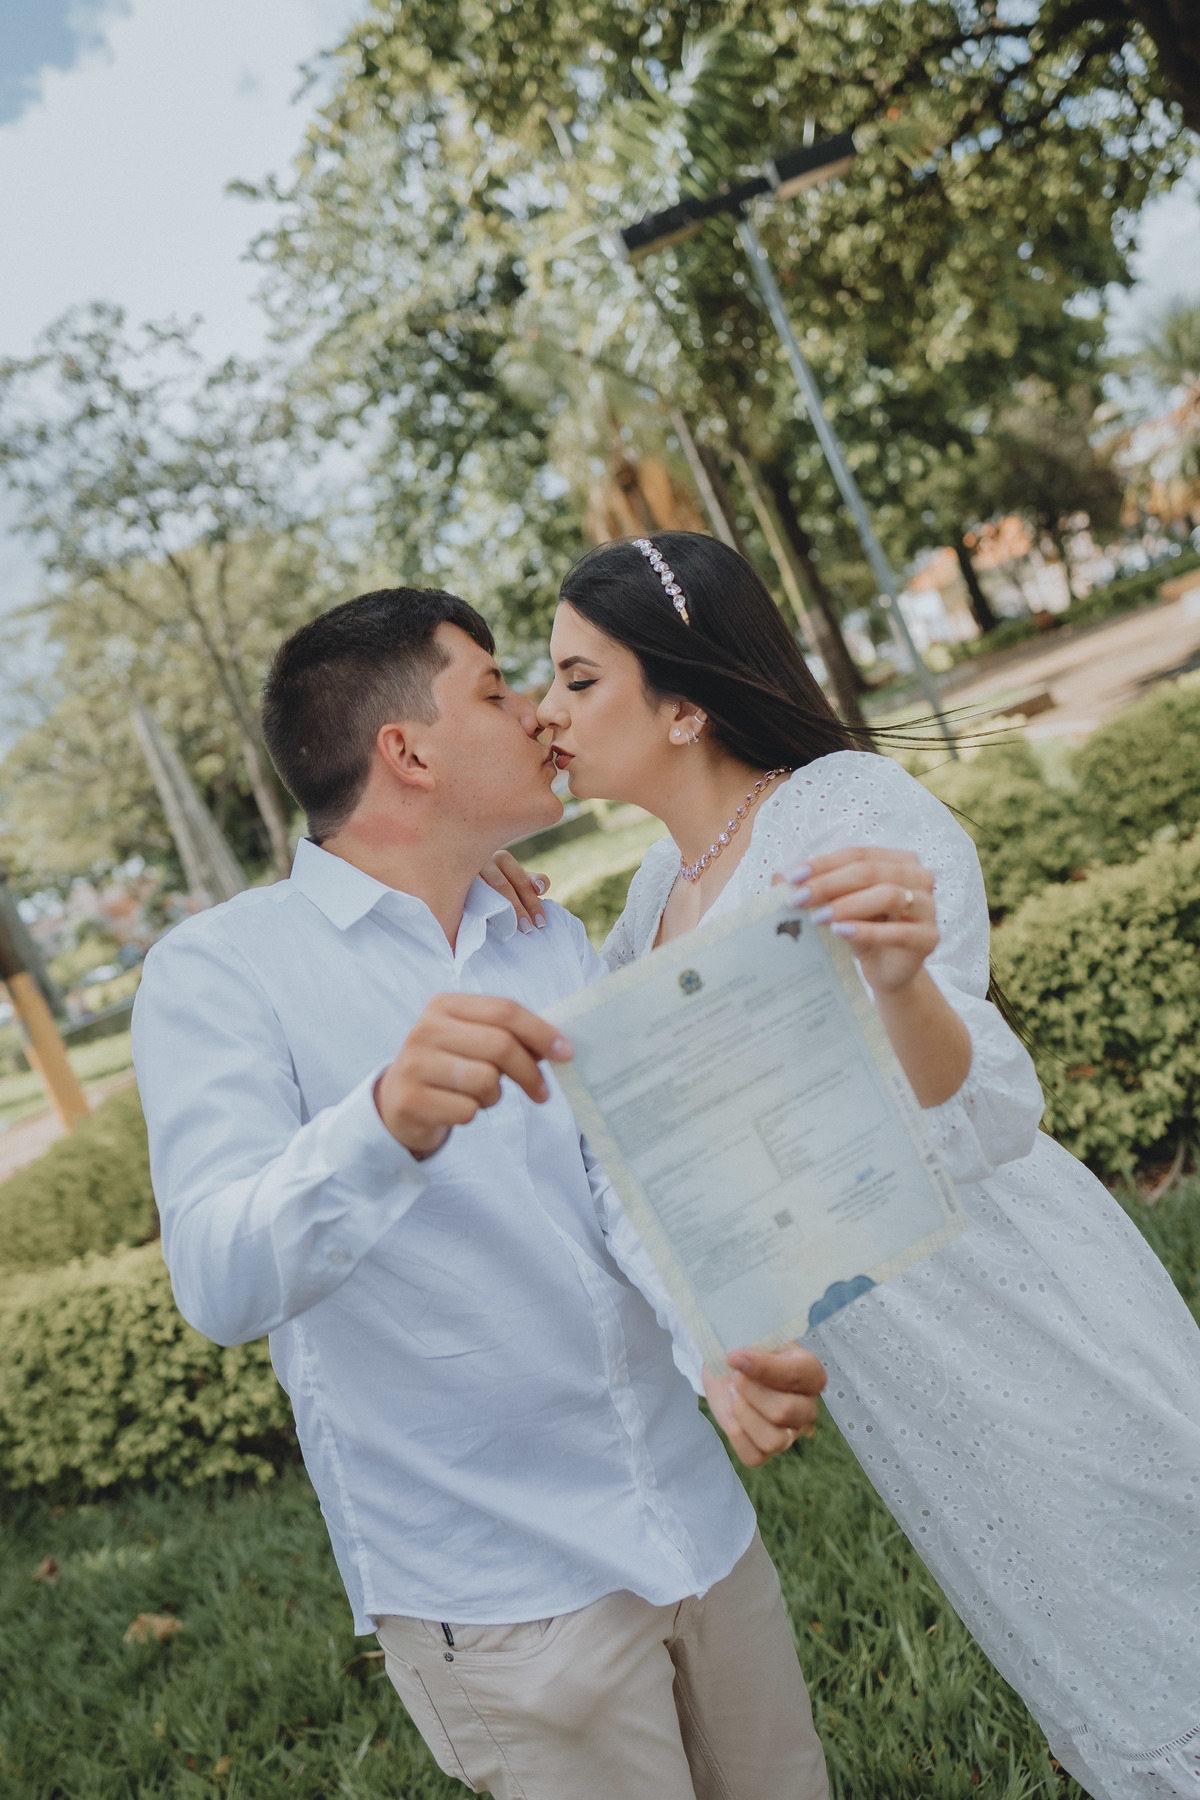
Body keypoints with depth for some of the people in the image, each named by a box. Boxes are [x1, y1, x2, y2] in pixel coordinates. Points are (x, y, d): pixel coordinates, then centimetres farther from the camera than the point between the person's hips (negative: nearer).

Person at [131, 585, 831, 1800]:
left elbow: (638, 1188, 0)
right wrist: (387, 1124, -45)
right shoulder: (217, 972, -11)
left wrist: (732, 1350, -20)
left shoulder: (554, 943, 8)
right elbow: (221, 1280, -25)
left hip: (702, 1524, 6)